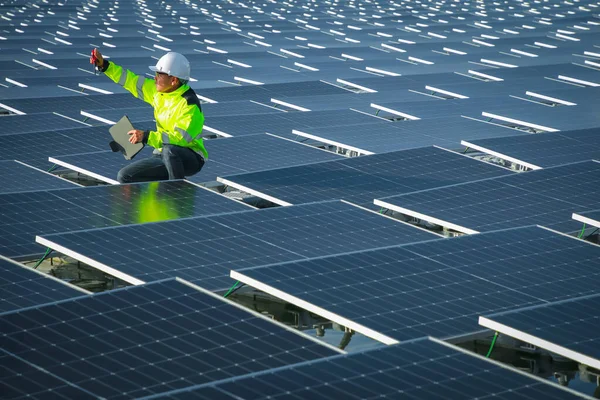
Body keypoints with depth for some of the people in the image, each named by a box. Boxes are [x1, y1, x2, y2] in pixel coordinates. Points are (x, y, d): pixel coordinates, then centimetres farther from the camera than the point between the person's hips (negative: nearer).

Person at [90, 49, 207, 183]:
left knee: (169, 150, -41)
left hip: (190, 160, -7)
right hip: (165, 156, 7)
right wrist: (104, 65, 1)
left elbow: (181, 138, -31)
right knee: (124, 177, -3)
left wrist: (147, 137, -32)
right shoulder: (158, 91, 2)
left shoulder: (189, 104, -22)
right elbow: (132, 81, 8)